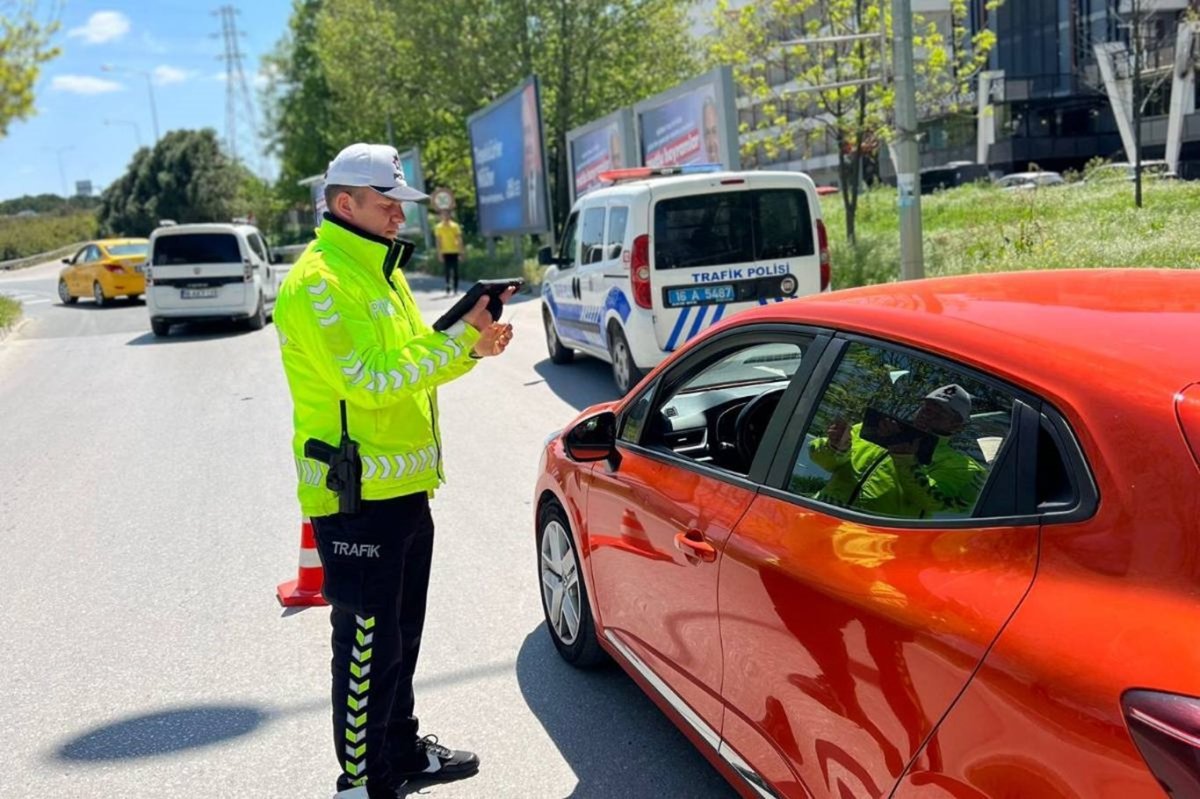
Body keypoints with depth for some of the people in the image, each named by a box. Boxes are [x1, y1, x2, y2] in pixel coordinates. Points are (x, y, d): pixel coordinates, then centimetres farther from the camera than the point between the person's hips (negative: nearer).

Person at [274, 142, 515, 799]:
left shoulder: (380, 271, 15)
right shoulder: (318, 283, -17)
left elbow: (408, 360, 17)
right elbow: (372, 379, -24)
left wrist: (471, 347, -1)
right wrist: (459, 338, -22)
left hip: (403, 486, 10)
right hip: (356, 496, -10)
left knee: (402, 633, 21)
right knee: (367, 643, 1)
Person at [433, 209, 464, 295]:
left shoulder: (455, 226, 2)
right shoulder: (438, 227, 1)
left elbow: (459, 239, 2)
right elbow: (438, 241, 0)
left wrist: (462, 252, -2)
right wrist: (439, 253, -5)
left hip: (454, 251, 1)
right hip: (445, 252, 0)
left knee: (455, 271, 2)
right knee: (447, 271, 1)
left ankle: (455, 289, 10)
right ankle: (448, 288, 7)